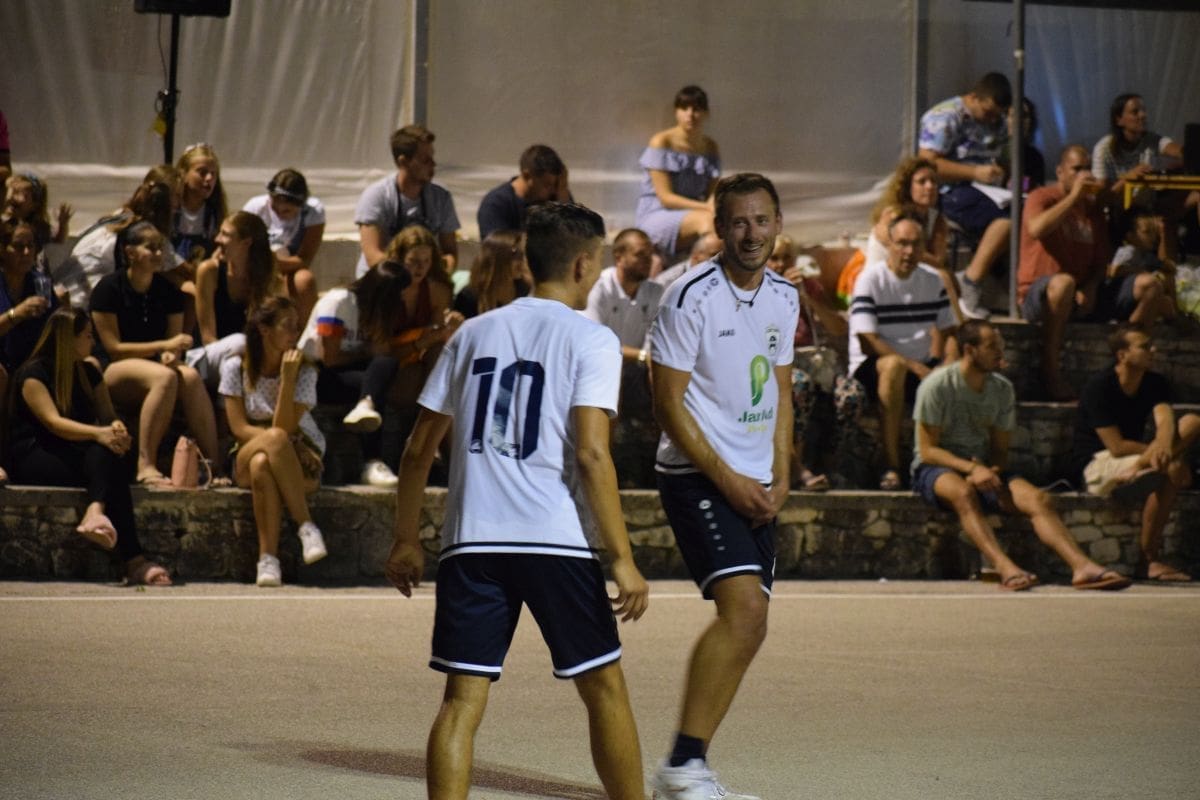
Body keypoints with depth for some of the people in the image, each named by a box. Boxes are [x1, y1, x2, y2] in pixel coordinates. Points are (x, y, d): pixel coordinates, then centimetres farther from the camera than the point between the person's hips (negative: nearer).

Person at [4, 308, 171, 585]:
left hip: (76, 455, 6)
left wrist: (117, 429, -20)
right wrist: (98, 433, -36)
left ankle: (96, 512, -58)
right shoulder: (32, 373, -5)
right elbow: (53, 422, -20)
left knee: (105, 454, -31)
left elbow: (108, 414, 7)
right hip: (34, 457, -6)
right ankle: (133, 560, -48)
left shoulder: (89, 373, 17)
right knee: (108, 467, -33)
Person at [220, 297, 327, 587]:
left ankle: (268, 556, -36)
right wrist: (271, 438, -23)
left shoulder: (304, 372, -5)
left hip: (300, 459, 0)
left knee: (263, 466, -38)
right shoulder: (236, 368, -1)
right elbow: (238, 427, -7)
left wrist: (288, 378, -24)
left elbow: (286, 427, -16)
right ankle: (305, 525, -36)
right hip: (246, 458, 0)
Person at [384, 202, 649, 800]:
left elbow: (419, 449, 15)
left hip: (472, 542, 4)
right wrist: (622, 559, -10)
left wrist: (406, 541, 24)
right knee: (604, 689, 11)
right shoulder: (590, 339, -1)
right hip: (557, 541, -4)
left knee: (463, 699, 1)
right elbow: (591, 454, -12)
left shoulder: (474, 333, 14)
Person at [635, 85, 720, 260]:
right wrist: (707, 208, -21)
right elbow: (665, 197, -11)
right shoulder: (661, 142, -6)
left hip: (691, 212, 5)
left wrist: (713, 205, -18)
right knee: (706, 220, -37)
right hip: (655, 216, -5)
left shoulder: (709, 147, 12)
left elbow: (713, 192, 9)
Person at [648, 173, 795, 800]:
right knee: (744, 607, -22)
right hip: (696, 477, -8)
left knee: (746, 628, 5)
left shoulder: (783, 298, 10)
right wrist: (726, 480, -14)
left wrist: (779, 479, 7)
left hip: (755, 485, 8)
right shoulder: (691, 297, -12)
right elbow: (668, 403, -12)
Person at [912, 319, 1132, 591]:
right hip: (936, 470, -5)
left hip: (983, 469, 5)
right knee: (963, 493, -41)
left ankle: (1082, 566, -40)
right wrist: (971, 468, -25)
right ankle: (1005, 568, -58)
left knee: (1037, 499, -23)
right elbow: (927, 450, -12)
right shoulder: (937, 385, -10)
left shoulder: (1002, 389, 7)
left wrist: (992, 472, -14)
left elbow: (999, 448, 10)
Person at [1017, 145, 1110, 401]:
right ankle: (1050, 372, -34)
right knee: (1063, 282, -42)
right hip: (1036, 295, -6)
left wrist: (1090, 288, -6)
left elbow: (1101, 260, 16)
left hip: (1078, 299, 6)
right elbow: (1036, 228, -24)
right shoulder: (1042, 197, -1)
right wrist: (1074, 196, -17)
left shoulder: (1093, 207, 17)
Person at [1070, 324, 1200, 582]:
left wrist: (1165, 445, -38)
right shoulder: (1099, 387, -14)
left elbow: (1165, 420, -16)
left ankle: (1136, 472, -31)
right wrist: (1156, 450, -20)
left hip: (1133, 461, 6)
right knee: (1172, 470, -32)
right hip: (1095, 467, -6)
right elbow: (1117, 447, -19)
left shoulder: (1155, 384, 5)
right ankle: (1148, 560, -29)